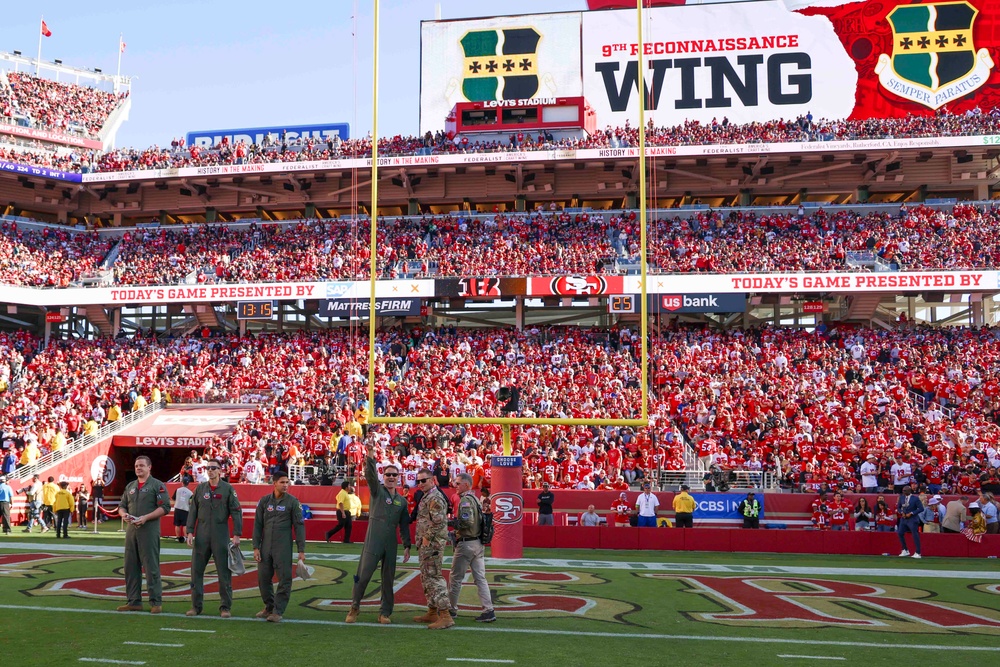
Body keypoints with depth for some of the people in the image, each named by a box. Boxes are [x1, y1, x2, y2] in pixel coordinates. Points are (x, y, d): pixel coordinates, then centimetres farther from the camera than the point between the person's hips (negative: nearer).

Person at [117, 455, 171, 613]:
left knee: (151, 567, -5)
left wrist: (146, 517, -18)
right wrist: (123, 514, -2)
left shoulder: (158, 485, -2)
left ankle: (156, 602, 0)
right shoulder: (130, 486, 18)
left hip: (149, 531, -7)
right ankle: (134, 601, 17)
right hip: (131, 529, 7)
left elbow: (165, 507, -9)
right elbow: (122, 505, 22)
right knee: (131, 567, 9)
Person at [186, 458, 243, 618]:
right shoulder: (200, 488, 9)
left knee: (224, 572, 0)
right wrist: (190, 532, 2)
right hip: (201, 535, 3)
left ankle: (225, 607, 8)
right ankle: (196, 605, 15)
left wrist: (237, 534, -9)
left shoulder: (228, 489, 0)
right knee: (196, 570, 5)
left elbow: (236, 512, -3)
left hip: (221, 535, -3)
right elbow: (193, 512, 11)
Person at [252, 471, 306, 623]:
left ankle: (278, 611, 3)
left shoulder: (292, 501, -2)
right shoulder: (264, 501, 6)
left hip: (283, 547, -3)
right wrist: (256, 547, 1)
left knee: (284, 579, -5)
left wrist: (301, 550, -6)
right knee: (263, 577, 9)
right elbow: (258, 525, 8)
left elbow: (299, 525, -2)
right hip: (265, 546, 3)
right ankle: (269, 607, 27)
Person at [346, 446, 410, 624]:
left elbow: (404, 526, 15)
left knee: (388, 579, 7)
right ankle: (355, 607, 13)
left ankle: (385, 613, 17)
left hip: (391, 545, 4)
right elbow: (370, 475, -17)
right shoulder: (377, 490, 3)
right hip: (373, 542, -4)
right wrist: (371, 457, -33)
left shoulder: (402, 501, 14)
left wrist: (406, 546, 7)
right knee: (363, 575, -5)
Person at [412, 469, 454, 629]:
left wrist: (427, 538, -17)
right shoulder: (425, 497, 18)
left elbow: (439, 522, -24)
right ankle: (432, 613, 25)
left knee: (434, 578, -11)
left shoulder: (435, 498, -15)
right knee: (427, 578, 16)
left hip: (433, 544, -11)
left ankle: (445, 615, -11)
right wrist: (421, 541, 16)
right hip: (425, 545, 11)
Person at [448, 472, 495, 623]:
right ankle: (489, 611, 3)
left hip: (466, 544, -9)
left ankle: (451, 608, 15)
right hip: (479, 543, 9)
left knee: (456, 577, 5)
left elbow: (467, 521, -26)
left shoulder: (465, 499, -14)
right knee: (480, 578, 7)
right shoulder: (476, 499, 15)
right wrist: (456, 532, 14)